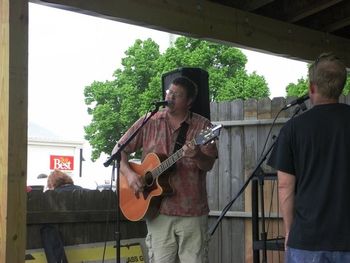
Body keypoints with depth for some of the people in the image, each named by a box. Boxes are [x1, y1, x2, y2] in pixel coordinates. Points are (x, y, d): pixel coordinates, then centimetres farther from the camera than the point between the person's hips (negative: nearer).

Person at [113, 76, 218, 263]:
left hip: (192, 211, -1)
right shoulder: (149, 123, 6)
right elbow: (119, 150, 9)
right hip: (158, 210, 1)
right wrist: (129, 173, -8)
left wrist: (197, 156, -26)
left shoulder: (202, 126, 3)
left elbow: (209, 165, -4)